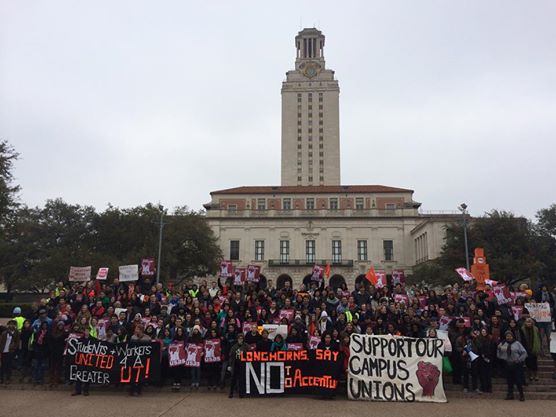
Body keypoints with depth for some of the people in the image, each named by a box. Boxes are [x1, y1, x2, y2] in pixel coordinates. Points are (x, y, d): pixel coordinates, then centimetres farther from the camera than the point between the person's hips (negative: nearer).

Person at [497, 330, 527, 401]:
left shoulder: (517, 343, -5)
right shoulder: (502, 344, 6)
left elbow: (524, 353, -4)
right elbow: (498, 350, 21)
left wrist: (519, 359, -13)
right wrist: (501, 357, 7)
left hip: (517, 365, -4)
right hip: (507, 365, 4)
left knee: (518, 380, -3)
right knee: (509, 380, 10)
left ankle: (521, 395, 8)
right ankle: (510, 394, 20)